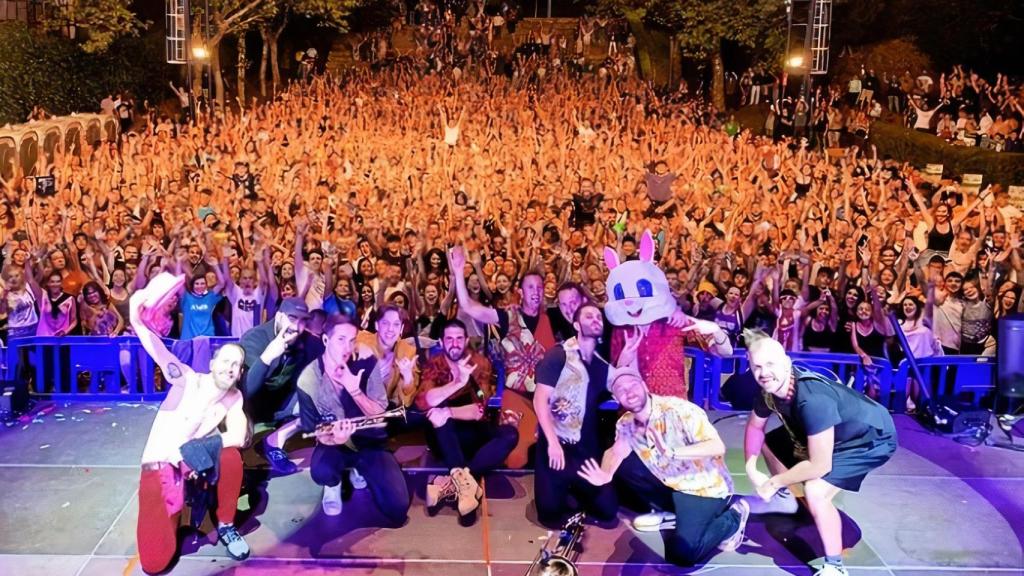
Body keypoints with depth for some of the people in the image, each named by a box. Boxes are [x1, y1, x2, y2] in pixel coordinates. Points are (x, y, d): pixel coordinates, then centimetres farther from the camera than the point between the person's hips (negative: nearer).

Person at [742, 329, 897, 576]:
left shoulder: (813, 400, -40)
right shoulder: (769, 389, -15)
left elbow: (820, 466, -34)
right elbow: (755, 426, 6)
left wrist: (774, 482, -21)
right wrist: (751, 468, -6)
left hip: (871, 438, -9)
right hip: (833, 432, 9)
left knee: (815, 490, -28)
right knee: (769, 443, 14)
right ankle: (783, 498, 41)